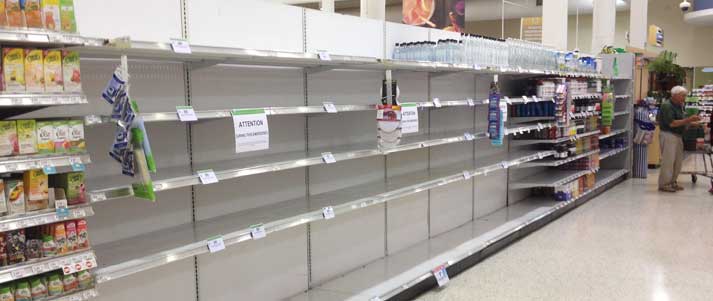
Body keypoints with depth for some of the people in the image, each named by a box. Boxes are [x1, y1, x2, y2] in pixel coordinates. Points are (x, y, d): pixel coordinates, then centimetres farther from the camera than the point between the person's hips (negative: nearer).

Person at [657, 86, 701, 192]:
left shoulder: (679, 106, 14)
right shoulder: (667, 106, -14)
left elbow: (681, 121, 20)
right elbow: (672, 123, -21)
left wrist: (692, 123, 3)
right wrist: (688, 120, -23)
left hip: (678, 136, 9)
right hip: (668, 135, -9)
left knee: (678, 160, 11)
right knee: (668, 161, -7)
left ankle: (672, 182, 19)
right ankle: (664, 184, -1)